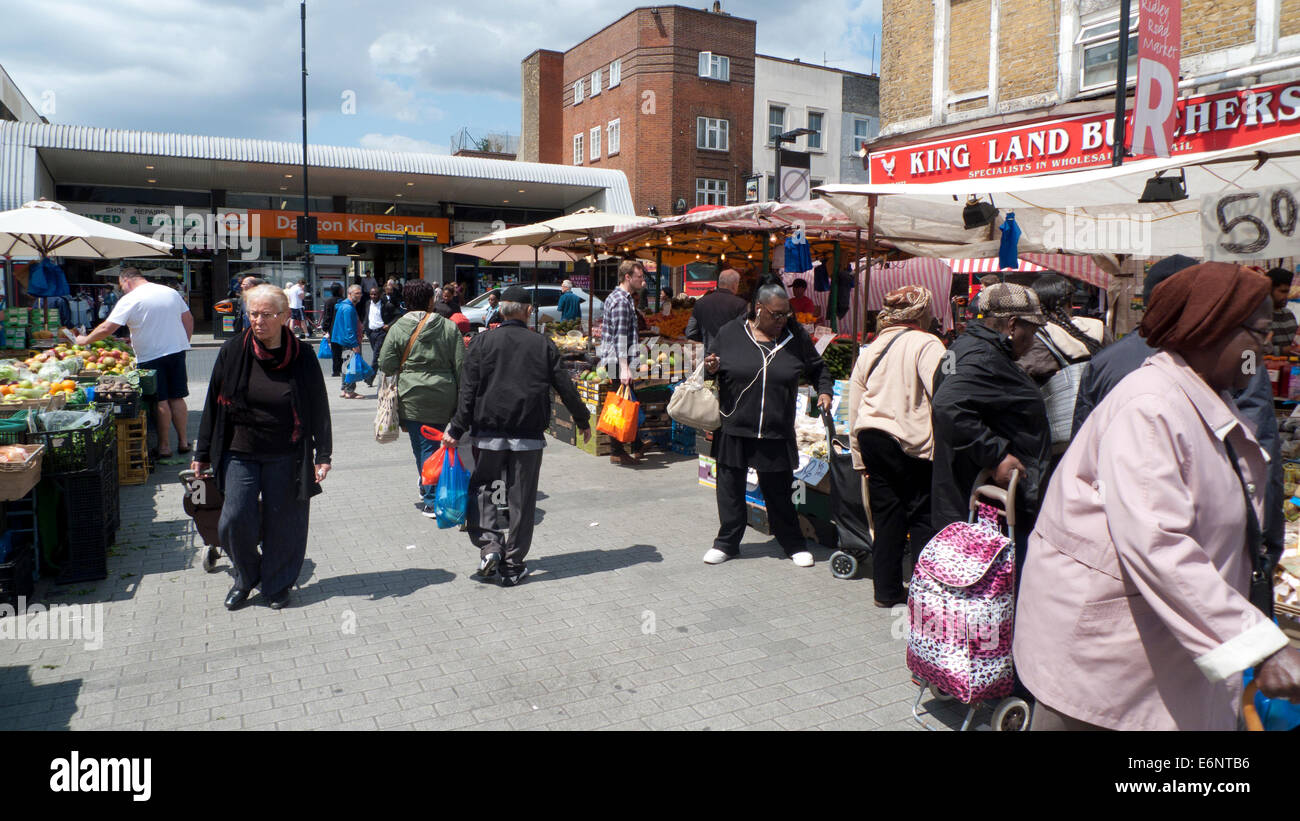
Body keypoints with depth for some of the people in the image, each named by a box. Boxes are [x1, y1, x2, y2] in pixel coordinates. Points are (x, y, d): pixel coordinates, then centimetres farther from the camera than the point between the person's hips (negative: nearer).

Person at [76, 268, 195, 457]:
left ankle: (164, 446, 5)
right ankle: (183, 441, 16)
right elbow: (189, 319, 14)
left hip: (151, 356, -5)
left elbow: (106, 329, -10)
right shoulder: (171, 292, 10)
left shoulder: (130, 300, -8)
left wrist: (85, 340, 5)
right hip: (177, 350, 5)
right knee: (177, 398, 11)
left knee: (161, 402, -1)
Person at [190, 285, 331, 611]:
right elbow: (214, 404, 4)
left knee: (281, 523, 5)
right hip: (240, 453, 1)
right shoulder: (233, 351, -2)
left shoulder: (302, 357, -5)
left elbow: (319, 409, 0)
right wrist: (202, 453, 5)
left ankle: (277, 584, 26)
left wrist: (322, 455, -5)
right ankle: (246, 577, 24)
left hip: (286, 458, -1)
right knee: (235, 519, -3)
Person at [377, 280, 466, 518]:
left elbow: (385, 364, -3)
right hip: (443, 396, 1)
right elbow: (460, 365, -1)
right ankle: (429, 488, 26)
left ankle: (431, 500, 5)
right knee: (435, 443, 15)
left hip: (413, 397, -1)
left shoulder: (397, 329, -3)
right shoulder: (449, 327, -1)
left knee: (422, 445, 4)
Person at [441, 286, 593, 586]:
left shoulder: (482, 342, 1)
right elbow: (566, 387, 4)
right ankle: (512, 566, 13)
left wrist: (457, 430, -1)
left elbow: (468, 390, -4)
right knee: (522, 500, 7)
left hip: (490, 432, 0)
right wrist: (583, 421, 16)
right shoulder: (544, 345, 3)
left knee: (481, 489, 15)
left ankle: (489, 546, -4)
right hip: (529, 435, 1)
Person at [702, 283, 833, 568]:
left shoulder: (796, 335, 3)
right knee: (730, 487, 9)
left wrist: (824, 391, 0)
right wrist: (711, 368, -10)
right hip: (734, 429, 0)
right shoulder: (731, 333, 0)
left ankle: (794, 544, 25)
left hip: (777, 434, 0)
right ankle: (727, 542, 25)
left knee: (779, 491, 8)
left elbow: (817, 368, 17)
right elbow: (711, 366, 12)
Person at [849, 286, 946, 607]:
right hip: (910, 443, -6)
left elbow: (854, 408, 17)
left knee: (886, 513, 11)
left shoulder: (871, 349, 15)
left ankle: (887, 590, 18)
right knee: (922, 514, 2)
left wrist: (860, 458, 22)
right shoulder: (926, 345, -5)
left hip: (870, 437, 6)